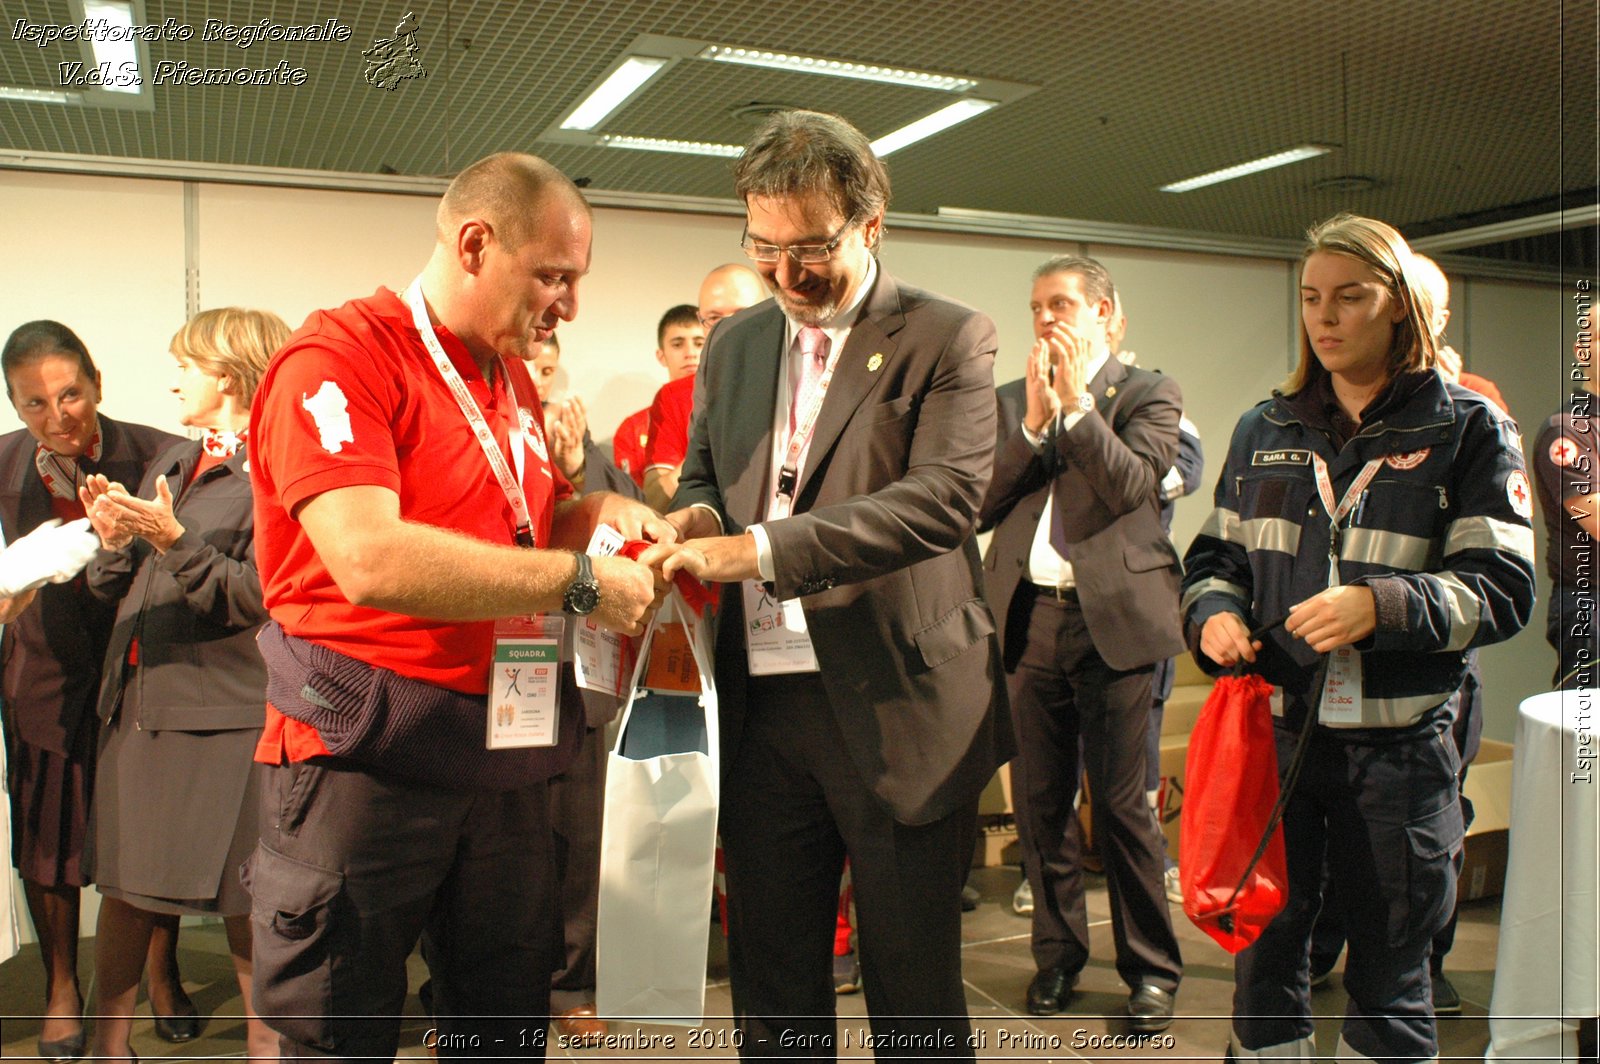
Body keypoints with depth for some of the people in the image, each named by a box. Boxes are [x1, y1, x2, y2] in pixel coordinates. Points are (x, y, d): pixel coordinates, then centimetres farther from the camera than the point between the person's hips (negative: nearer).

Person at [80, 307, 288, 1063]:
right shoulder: (171, 461, 16)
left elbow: (260, 597, -18)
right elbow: (114, 590, 16)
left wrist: (174, 540, -21)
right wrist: (114, 540, -4)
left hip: (220, 707, -8)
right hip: (135, 699, 8)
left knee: (241, 895, 2)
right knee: (124, 884, 13)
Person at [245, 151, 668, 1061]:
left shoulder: (513, 378, 13)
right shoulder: (339, 356, -13)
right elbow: (371, 560, -26)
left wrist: (597, 509, 4)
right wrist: (580, 579, -21)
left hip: (503, 759, 7)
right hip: (367, 756, -7)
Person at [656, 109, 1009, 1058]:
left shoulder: (948, 338, -5)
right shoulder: (734, 345, 13)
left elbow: (944, 498, -19)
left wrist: (757, 547, -26)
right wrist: (695, 512, -4)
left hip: (897, 713, -5)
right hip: (762, 708, 5)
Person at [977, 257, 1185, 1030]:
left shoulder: (1148, 394, 3)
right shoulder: (1009, 401, 13)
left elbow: (1132, 485, -14)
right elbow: (983, 505, 1)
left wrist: (1076, 401, -12)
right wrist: (1036, 419, -8)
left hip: (1112, 617, -4)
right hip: (1028, 617, 4)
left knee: (1121, 803, 1)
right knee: (1039, 799, 11)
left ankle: (1151, 968, 16)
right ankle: (1058, 951, 27)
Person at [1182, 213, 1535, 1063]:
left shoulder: (1466, 428, -1)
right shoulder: (1265, 430, 10)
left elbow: (1501, 587, -7)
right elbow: (1216, 554, 15)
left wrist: (1383, 607, -23)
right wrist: (1214, 613, -6)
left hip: (1398, 744, -3)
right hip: (1270, 728, 3)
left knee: (1389, 970, 10)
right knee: (1264, 949, 12)